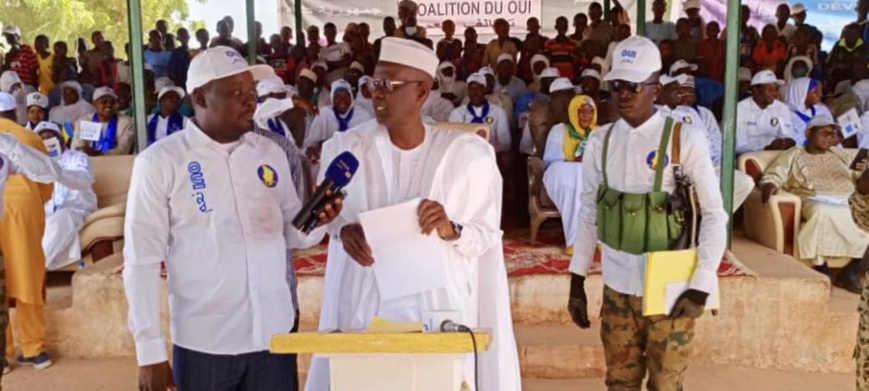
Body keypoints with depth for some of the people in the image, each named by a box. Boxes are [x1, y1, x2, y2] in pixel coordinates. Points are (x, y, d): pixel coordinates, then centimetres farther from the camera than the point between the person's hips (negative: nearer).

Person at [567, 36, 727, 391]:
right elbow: (588, 214, 6)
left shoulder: (685, 141, -10)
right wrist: (577, 283, 6)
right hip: (618, 286, 3)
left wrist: (700, 288, -12)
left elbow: (715, 215, -8)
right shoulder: (599, 142, 1)